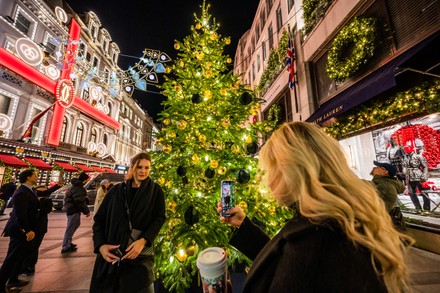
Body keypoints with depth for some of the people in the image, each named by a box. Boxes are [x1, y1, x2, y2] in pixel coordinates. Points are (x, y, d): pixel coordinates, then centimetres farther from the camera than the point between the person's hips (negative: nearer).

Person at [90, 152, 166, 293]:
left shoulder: (155, 190, -3)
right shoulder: (116, 190, 1)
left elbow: (159, 218, -6)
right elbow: (99, 219, 4)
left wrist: (143, 240, -19)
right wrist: (100, 245, -9)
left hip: (141, 255, -2)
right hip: (111, 253, 2)